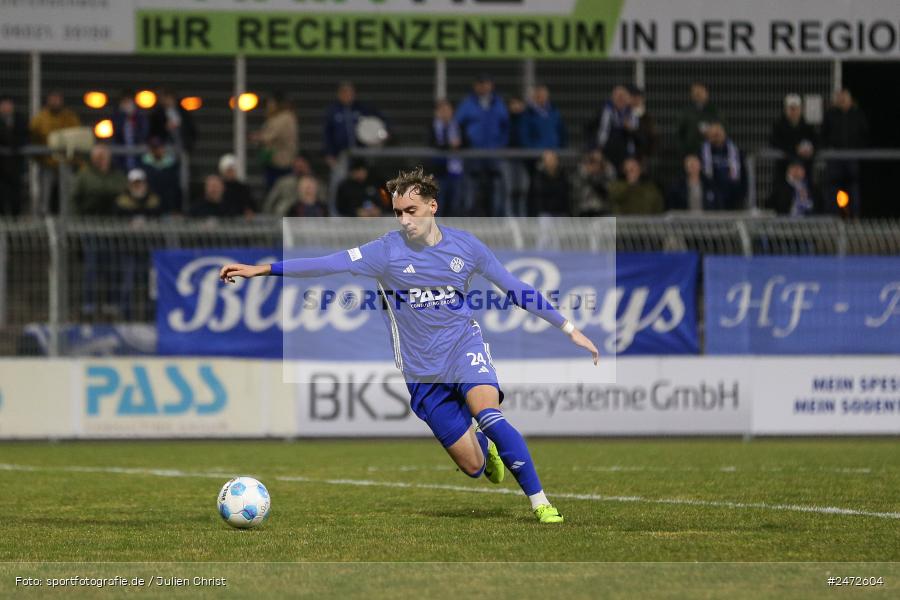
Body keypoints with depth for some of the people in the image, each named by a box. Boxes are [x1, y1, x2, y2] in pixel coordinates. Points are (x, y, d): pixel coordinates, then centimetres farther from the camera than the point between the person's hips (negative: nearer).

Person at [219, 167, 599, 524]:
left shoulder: (465, 246, -2)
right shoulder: (388, 250, -7)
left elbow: (515, 289, 7)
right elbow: (329, 264, -14)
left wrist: (569, 329, 8)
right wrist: (261, 269, -22)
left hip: (464, 345, 0)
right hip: (423, 372, 0)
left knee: (488, 414, -31)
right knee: (473, 467, -3)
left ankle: (540, 502, -21)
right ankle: (485, 448, 37)